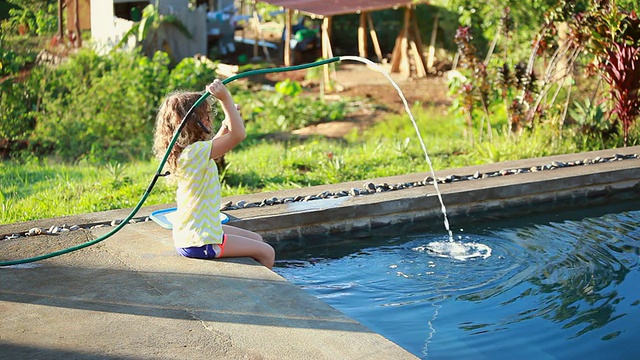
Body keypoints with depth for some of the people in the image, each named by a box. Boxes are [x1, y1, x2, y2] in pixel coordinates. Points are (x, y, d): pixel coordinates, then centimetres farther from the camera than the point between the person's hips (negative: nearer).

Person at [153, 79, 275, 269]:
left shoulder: (185, 151, 5)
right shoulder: (195, 152, -25)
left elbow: (213, 147, 28)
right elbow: (239, 134, -33)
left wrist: (226, 124, 19)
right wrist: (225, 99, -33)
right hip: (200, 242, -10)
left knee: (256, 238, 23)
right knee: (266, 253, -4)